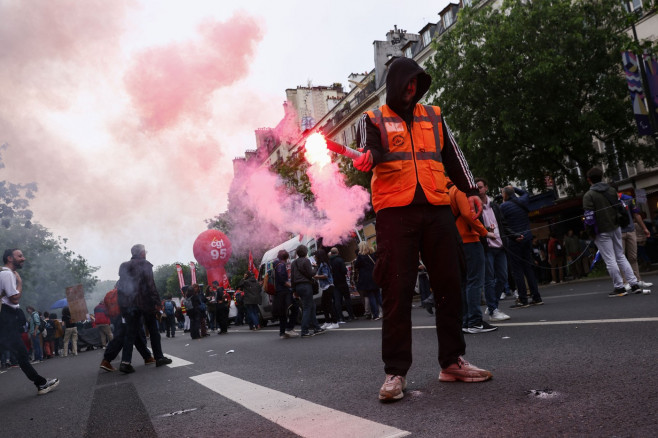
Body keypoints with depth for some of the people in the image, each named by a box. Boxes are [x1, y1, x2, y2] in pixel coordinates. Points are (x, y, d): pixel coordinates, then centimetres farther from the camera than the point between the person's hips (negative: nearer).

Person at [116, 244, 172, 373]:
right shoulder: (145, 264, -4)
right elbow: (150, 284, -12)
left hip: (128, 304, 4)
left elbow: (120, 286, 11)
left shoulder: (123, 266, 12)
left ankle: (125, 362, -9)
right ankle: (159, 357, 14)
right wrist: (156, 302, -11)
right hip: (145, 303, -4)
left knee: (130, 332, 4)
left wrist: (123, 304, 14)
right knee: (153, 330, 8)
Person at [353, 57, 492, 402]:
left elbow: (452, 155, 23)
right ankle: (395, 372, -1)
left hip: (437, 208, 4)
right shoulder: (374, 120, 12)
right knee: (397, 289, -7)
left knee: (448, 283, 4)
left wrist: (469, 189, 14)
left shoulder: (433, 116, 23)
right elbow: (371, 150, -8)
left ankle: (452, 361, 16)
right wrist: (367, 158, -31)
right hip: (395, 210, -4)